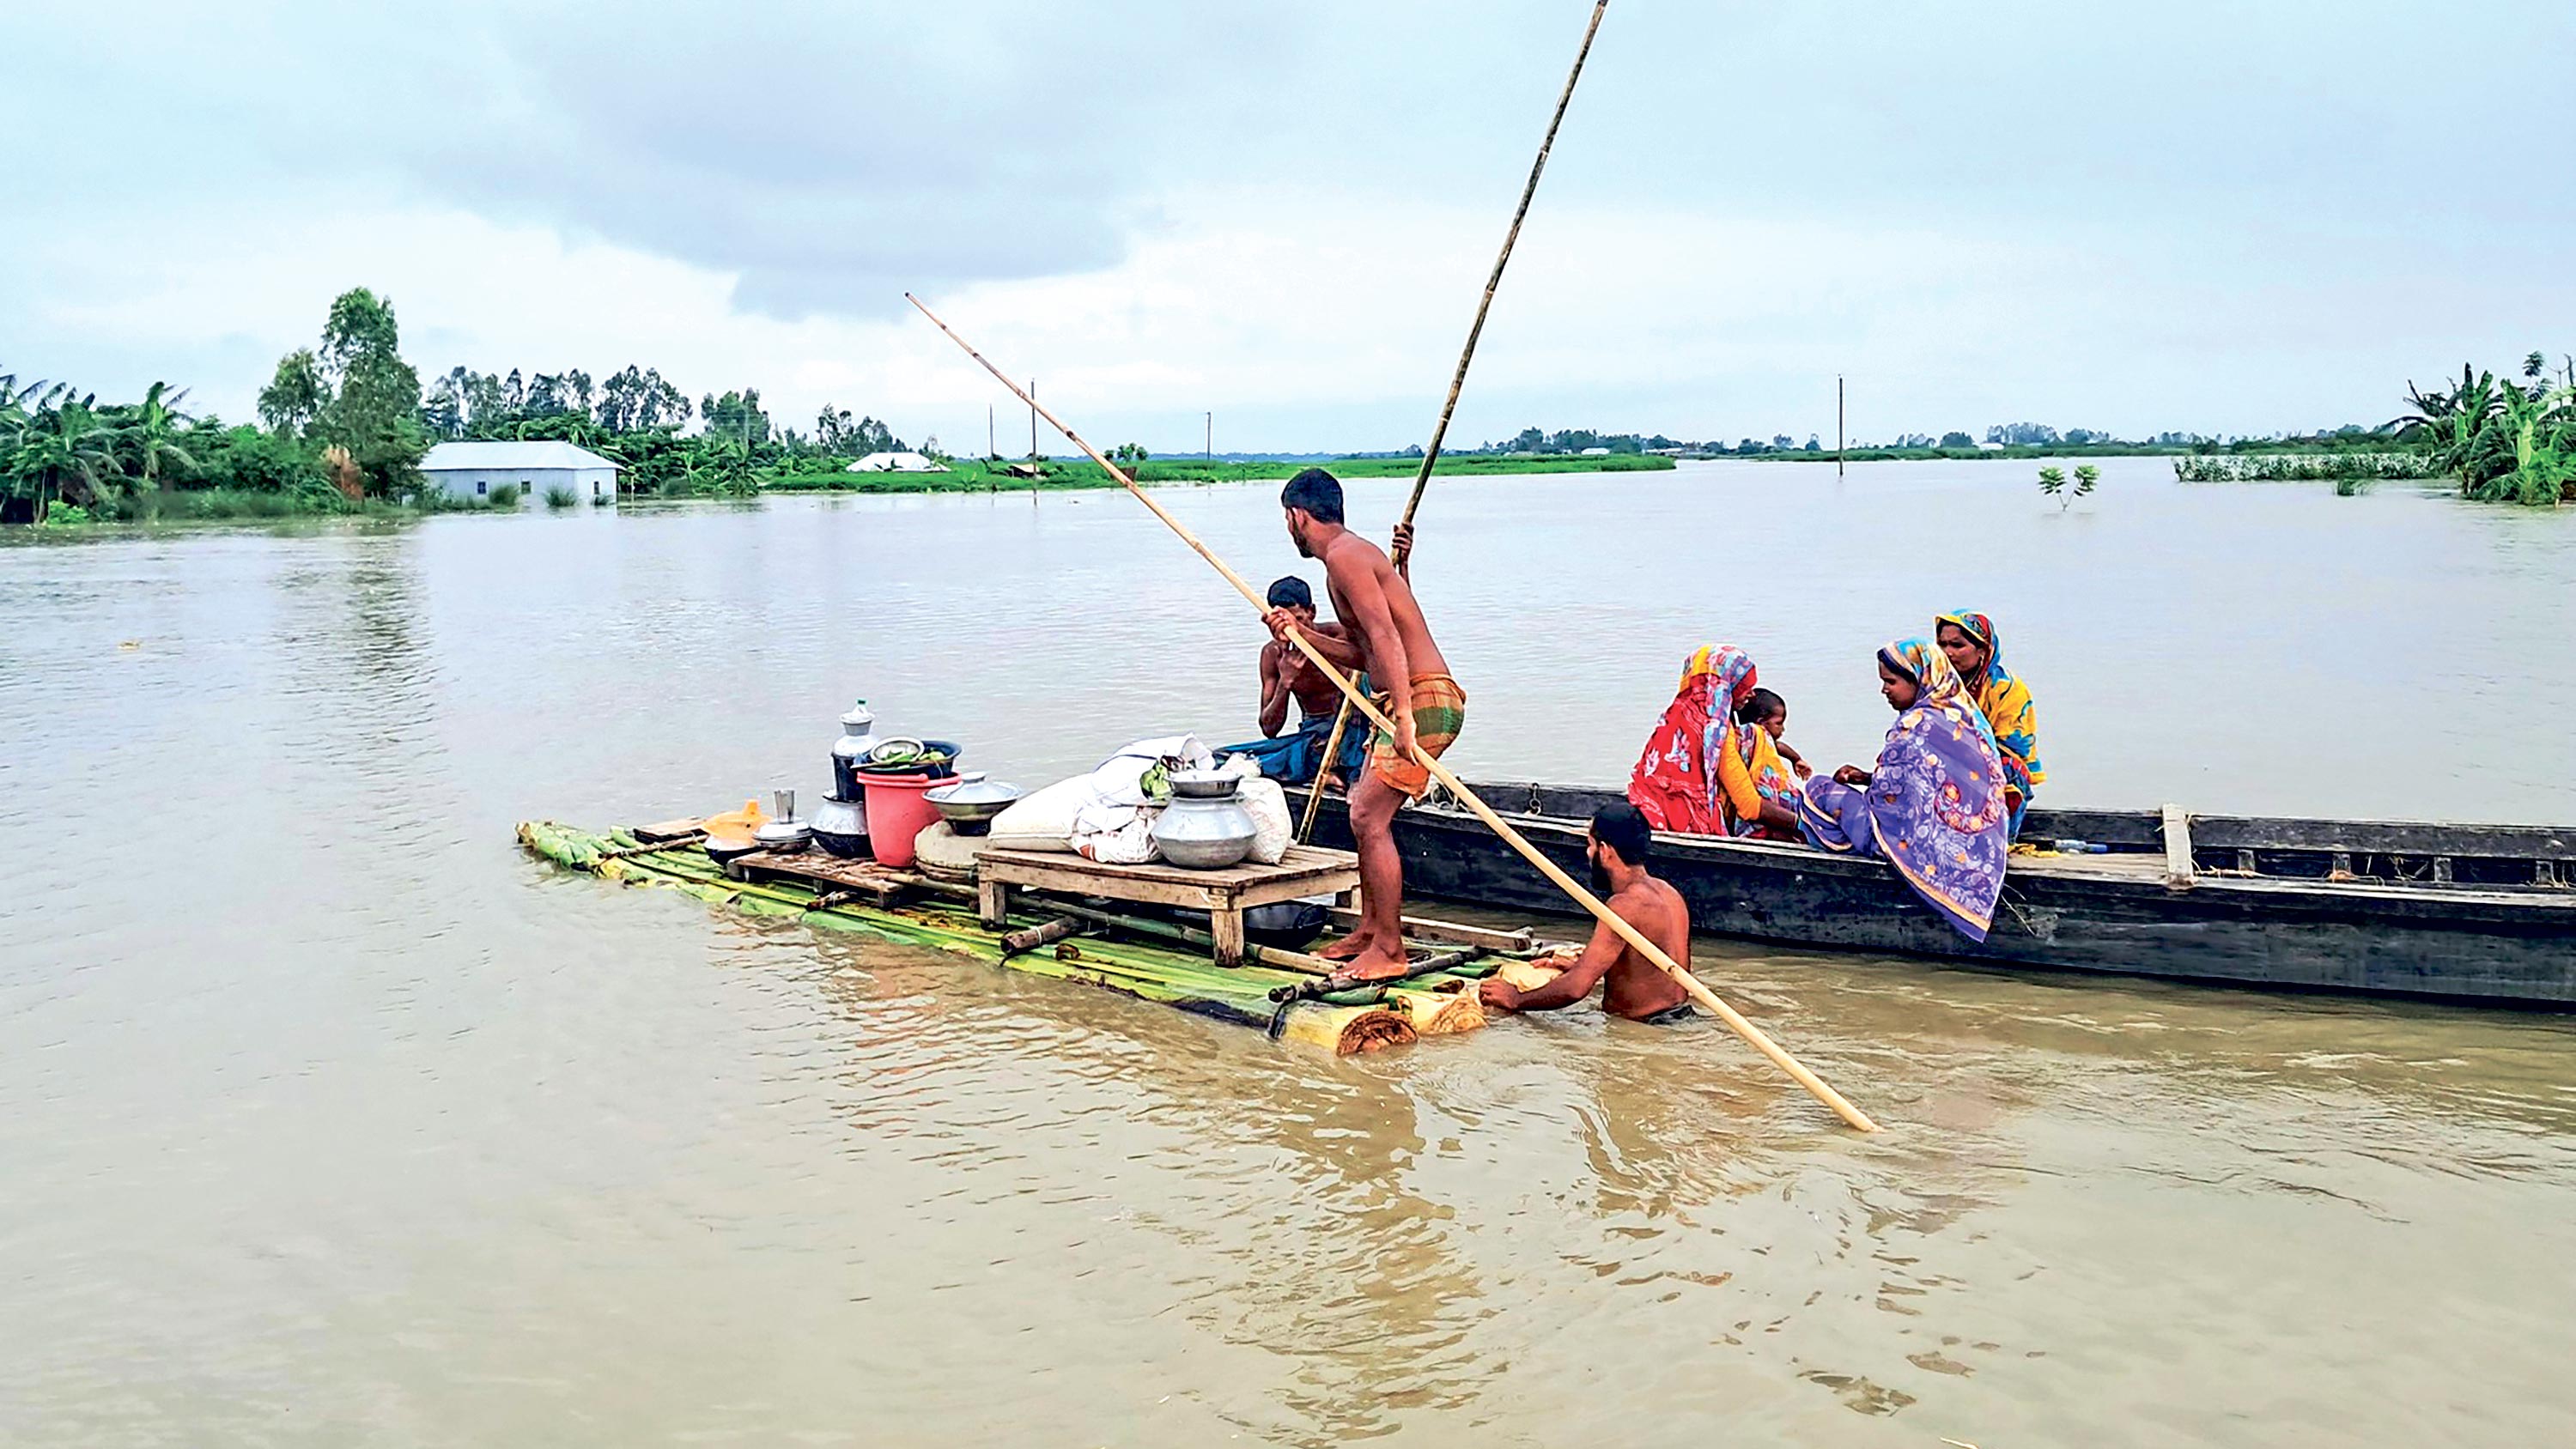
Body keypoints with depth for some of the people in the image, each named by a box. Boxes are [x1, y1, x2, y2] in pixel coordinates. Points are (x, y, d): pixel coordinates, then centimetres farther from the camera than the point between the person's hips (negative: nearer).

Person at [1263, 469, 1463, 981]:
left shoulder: (1344, 556, -13)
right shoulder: (1348, 555, 19)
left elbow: (1386, 637, -24)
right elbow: (1360, 655, 21)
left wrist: (1405, 717, -31)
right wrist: (1301, 635, 11)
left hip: (1424, 699, -11)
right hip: (1404, 703, 11)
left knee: (1369, 819, -12)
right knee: (1366, 815, 16)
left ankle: (1389, 951, -7)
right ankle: (1369, 931, 27)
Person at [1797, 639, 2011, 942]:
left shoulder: (1918, 725, -19)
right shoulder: (1964, 715, 10)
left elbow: (1889, 796, -16)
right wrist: (1868, 778, 11)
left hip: (1937, 847, -10)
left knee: (1820, 793, -6)